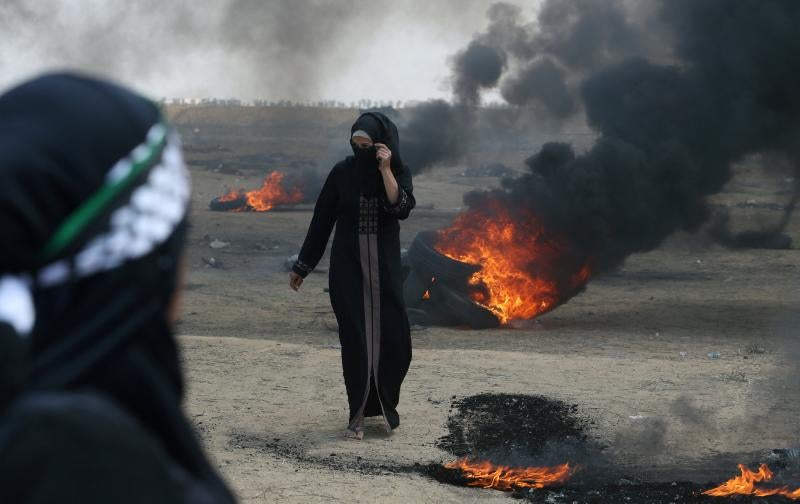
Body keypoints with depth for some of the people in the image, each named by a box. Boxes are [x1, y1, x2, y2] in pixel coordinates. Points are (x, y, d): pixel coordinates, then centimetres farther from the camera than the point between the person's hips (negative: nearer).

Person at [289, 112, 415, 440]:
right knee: (354, 339, -4)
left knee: (393, 338, -4)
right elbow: (322, 219, 3)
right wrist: (302, 265, 6)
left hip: (384, 267, 0)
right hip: (347, 267, 0)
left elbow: (402, 208, -20)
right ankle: (358, 414, 4)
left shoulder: (398, 173, -1)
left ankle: (385, 403, 20)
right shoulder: (341, 173, -2)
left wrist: (385, 169, -23)